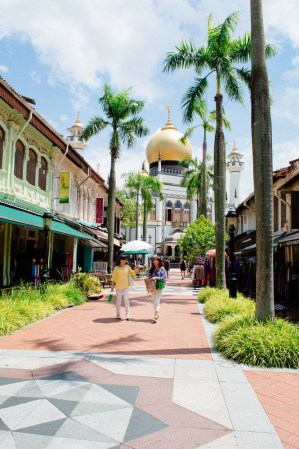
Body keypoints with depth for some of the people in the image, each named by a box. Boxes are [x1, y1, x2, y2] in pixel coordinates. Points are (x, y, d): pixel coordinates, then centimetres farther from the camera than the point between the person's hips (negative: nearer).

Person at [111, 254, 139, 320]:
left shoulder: (127, 267, 4)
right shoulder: (116, 268, -5)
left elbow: (132, 273, 8)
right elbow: (114, 277, -2)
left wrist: (136, 269, -10)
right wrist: (112, 286, -5)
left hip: (126, 286, 2)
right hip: (118, 286, -2)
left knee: (126, 300, -4)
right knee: (119, 300, 7)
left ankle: (128, 315, -1)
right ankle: (118, 315, 19)